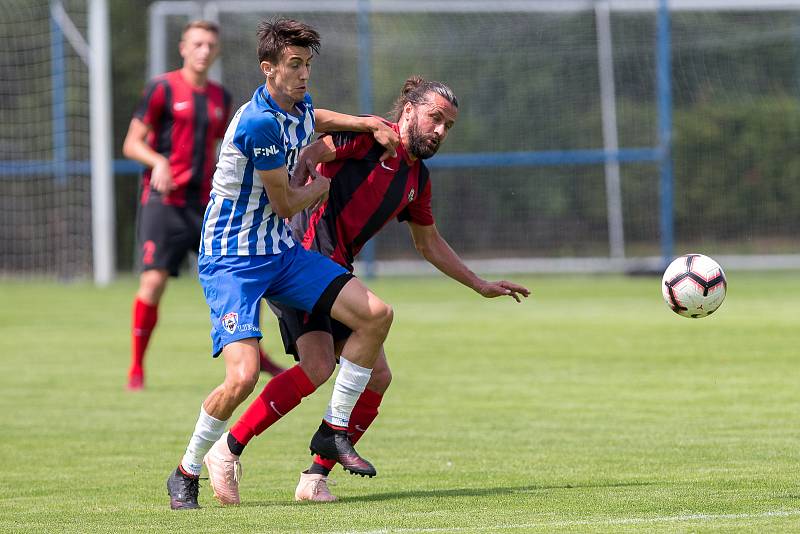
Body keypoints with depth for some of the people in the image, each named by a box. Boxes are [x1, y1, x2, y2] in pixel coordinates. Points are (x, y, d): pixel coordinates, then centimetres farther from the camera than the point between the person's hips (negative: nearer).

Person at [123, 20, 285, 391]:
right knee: (153, 280, -15)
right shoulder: (162, 89, -3)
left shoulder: (220, 98, 13)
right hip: (164, 203, -5)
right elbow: (132, 144, -5)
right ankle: (136, 370, -2)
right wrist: (158, 161, -23)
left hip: (205, 205, 5)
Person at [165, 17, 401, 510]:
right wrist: (322, 187, 6)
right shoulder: (259, 122, -24)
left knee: (375, 314, -4)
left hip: (281, 252, 9)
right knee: (243, 377, -24)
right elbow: (286, 205, -14)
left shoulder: (300, 106, 5)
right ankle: (186, 473, -1)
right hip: (233, 261, -9)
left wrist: (369, 124, 20)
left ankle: (335, 432, 9)